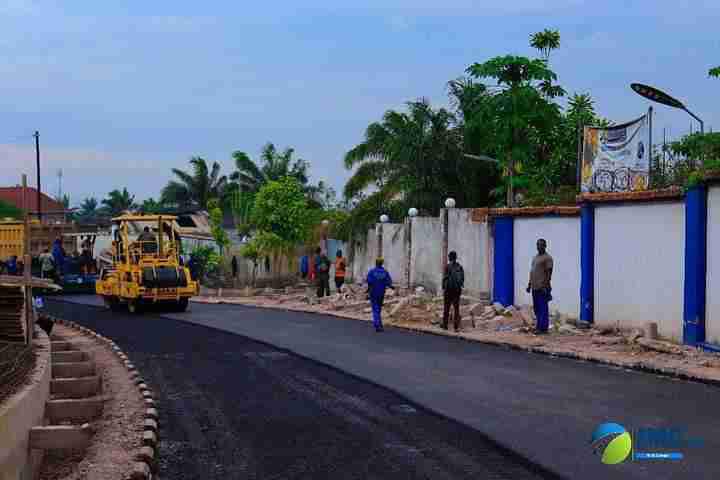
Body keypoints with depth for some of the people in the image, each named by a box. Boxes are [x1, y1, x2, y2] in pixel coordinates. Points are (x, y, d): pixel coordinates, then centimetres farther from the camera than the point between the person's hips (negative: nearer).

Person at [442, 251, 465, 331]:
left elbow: (445, 278, -11)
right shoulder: (460, 266, 4)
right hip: (457, 289, 3)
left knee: (446, 308, 8)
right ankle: (456, 326, 0)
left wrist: (443, 287, -1)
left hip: (449, 289, -3)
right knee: (456, 308, 5)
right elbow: (462, 278, 6)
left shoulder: (448, 266, -9)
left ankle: (445, 325, 11)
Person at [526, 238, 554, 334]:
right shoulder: (535, 257, 19)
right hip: (535, 287, 9)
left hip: (542, 288, -9)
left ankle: (543, 328, -3)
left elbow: (549, 273, -13)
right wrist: (529, 284, 19)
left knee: (543, 308, -6)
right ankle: (539, 326, 20)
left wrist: (546, 286, -19)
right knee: (536, 308, 13)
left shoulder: (547, 258, -9)